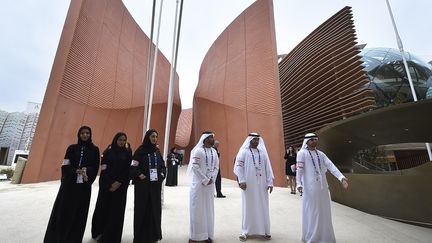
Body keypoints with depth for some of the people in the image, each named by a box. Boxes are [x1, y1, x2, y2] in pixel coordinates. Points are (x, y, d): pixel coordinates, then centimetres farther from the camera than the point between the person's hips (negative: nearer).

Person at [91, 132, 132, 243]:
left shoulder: (127, 152, 0)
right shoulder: (108, 151, -2)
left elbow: (128, 169, -3)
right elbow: (104, 168, -5)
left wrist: (119, 182, -11)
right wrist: (110, 184, -10)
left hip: (121, 186, 0)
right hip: (107, 184, 0)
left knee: (117, 210, 3)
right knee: (103, 207, 8)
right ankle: (99, 232, 30)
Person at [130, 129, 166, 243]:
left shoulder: (157, 151, 8)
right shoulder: (140, 150, -8)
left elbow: (163, 166, 14)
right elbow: (133, 168, -9)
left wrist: (161, 175, 0)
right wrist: (140, 176, -18)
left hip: (155, 185, 5)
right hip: (143, 185, -5)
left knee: (155, 209, 11)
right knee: (142, 209, 4)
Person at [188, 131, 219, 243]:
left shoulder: (214, 151, 7)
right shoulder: (198, 150, -12)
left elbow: (216, 167, 8)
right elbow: (195, 167, -17)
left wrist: (211, 179, -7)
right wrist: (205, 180, -14)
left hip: (210, 184, 6)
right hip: (199, 184, -6)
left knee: (209, 208, 13)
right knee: (197, 209, 4)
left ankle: (207, 234, 28)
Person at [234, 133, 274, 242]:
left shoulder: (263, 152, 9)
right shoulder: (243, 151, -1)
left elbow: (268, 167, 7)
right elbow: (238, 166, -6)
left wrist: (270, 182, 2)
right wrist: (241, 181, -13)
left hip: (261, 184, 3)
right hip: (248, 184, -3)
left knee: (262, 207, 11)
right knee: (248, 207, 6)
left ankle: (264, 230, 26)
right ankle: (246, 231, 19)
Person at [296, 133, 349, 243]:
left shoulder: (321, 154, 12)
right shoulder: (302, 153, -4)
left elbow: (331, 166, 0)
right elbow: (299, 169, -13)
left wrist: (342, 177, -14)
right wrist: (299, 184, -24)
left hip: (322, 186, 5)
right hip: (310, 187, -5)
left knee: (324, 211, 13)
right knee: (311, 211, 4)